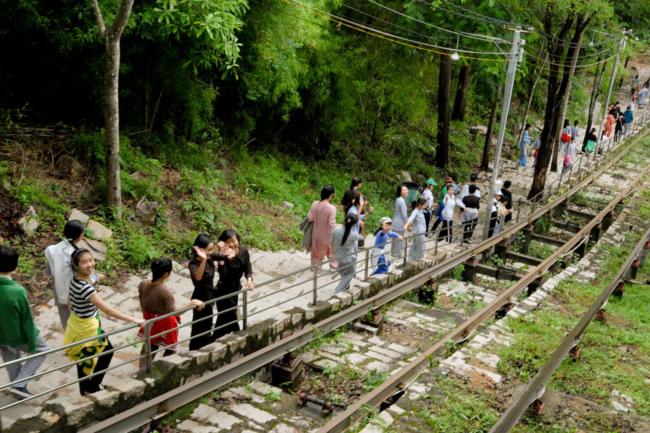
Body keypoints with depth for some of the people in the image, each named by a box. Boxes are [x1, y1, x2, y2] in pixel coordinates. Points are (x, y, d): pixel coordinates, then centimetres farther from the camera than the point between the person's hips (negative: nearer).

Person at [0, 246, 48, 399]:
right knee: (41, 351, 23)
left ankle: (17, 387, 46)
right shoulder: (17, 291, -33)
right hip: (19, 336, -5)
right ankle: (19, 385, 15)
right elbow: (27, 322, -21)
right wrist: (32, 345, -7)